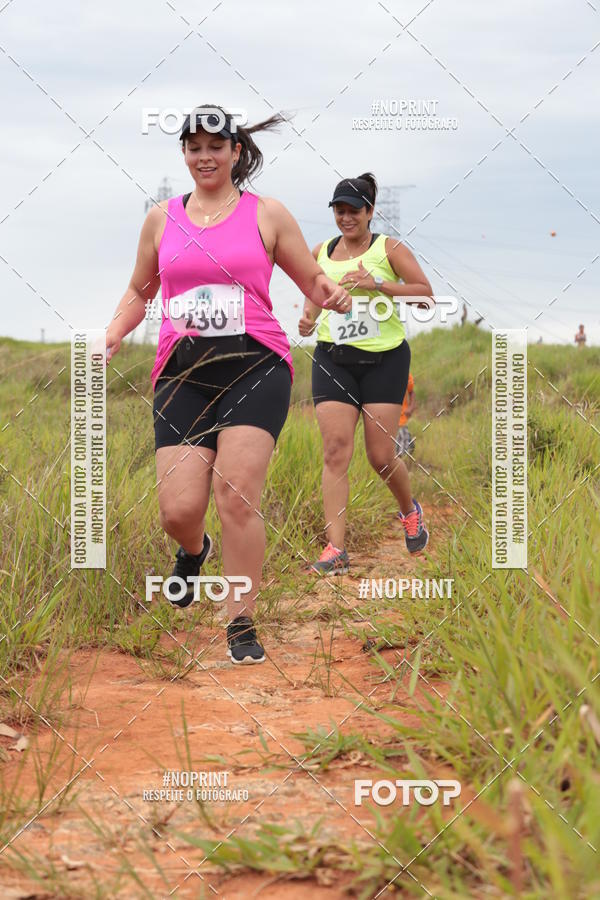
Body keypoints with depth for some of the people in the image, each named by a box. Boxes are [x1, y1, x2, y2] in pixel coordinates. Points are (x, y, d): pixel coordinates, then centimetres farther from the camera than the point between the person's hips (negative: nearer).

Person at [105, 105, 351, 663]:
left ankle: (241, 626, -5)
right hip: (182, 373, 2)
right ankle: (193, 551, 29)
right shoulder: (162, 219, 16)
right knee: (179, 509, -10)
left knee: (236, 494, -18)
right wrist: (112, 337, 11)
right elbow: (140, 290, 28)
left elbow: (312, 281, 16)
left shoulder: (267, 215, 10)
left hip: (255, 365, -2)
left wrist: (331, 296, -8)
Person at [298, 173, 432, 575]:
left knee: (381, 455, -3)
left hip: (385, 358, -3)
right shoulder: (321, 252, 10)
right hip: (333, 358, 3)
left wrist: (378, 285, -20)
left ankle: (410, 510, 30)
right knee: (335, 450, -10)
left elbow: (425, 292, -8)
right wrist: (308, 316, 3)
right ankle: (336, 549, -11)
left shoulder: (389, 248, -1)